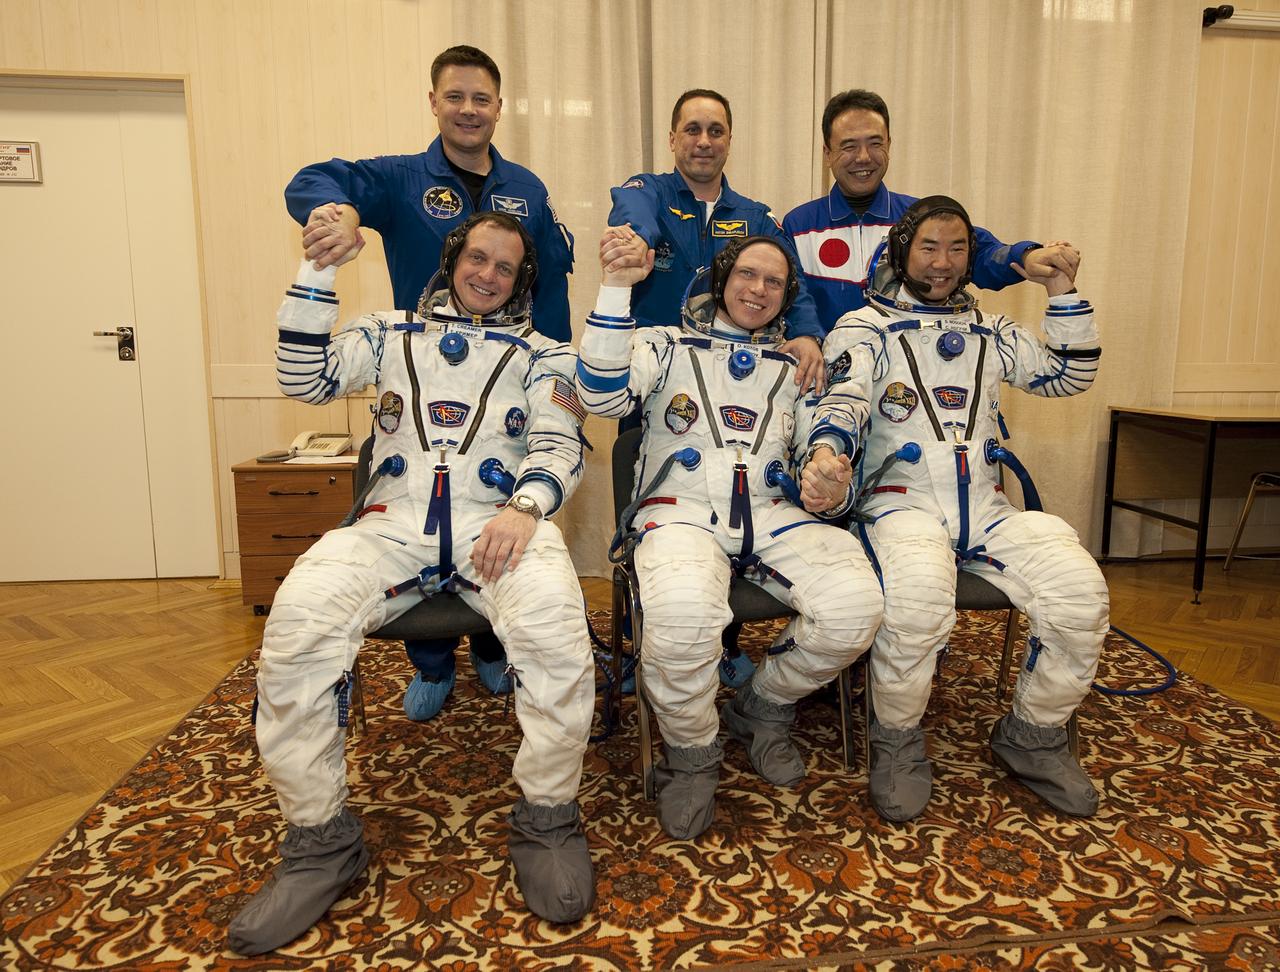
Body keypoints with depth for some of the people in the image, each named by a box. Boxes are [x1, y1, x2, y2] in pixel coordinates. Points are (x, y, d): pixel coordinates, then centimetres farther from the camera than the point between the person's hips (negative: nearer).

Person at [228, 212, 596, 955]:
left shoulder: (541, 353, 21)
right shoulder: (393, 335, 26)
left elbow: (561, 444, 6)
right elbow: (306, 378, 11)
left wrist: (525, 506, -16)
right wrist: (319, 271, 5)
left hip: (497, 523, -1)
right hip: (393, 524, 2)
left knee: (552, 616, -36)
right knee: (300, 616, -29)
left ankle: (548, 818, -13)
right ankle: (322, 840, -11)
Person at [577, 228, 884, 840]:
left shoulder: (794, 369, 25)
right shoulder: (667, 346, 15)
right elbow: (603, 394, -6)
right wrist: (617, 286, -13)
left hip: (772, 514, 4)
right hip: (682, 509, -3)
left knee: (855, 606, -26)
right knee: (683, 612, -38)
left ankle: (761, 708, 6)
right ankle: (691, 755, -6)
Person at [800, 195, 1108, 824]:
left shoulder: (990, 332, 25)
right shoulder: (864, 329, 8)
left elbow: (1070, 376, 25)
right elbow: (844, 397, -12)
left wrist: (1060, 287, 17)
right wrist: (826, 453, -35)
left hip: (987, 508, 5)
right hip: (902, 503, -4)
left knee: (1080, 591, -22)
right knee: (916, 598, -37)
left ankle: (1033, 737, 3)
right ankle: (898, 744, -9)